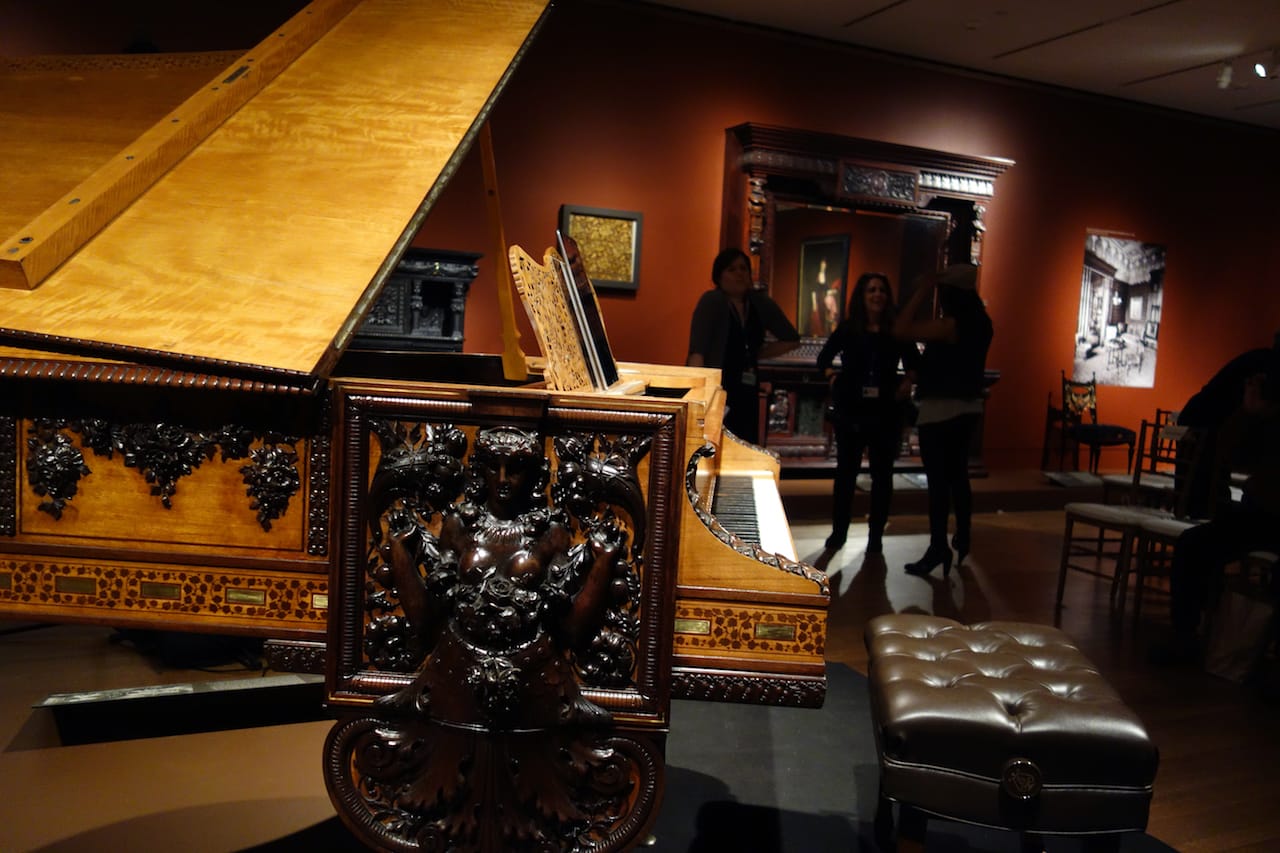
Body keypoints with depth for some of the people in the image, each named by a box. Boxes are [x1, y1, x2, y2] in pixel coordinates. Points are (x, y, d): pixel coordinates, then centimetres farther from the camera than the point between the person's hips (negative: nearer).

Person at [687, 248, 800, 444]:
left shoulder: (760, 303, 10)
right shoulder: (712, 301, -4)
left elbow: (792, 339, 19)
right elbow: (697, 351, -16)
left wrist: (756, 354, 9)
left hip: (747, 394, 5)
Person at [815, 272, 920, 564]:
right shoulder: (847, 329, 1)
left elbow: (913, 363, 13)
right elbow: (824, 359, 14)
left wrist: (907, 382, -4)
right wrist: (833, 377, -2)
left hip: (886, 411, 0)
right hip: (851, 410, 0)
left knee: (882, 473, 7)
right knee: (846, 471, 8)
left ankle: (875, 536, 19)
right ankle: (838, 533, 19)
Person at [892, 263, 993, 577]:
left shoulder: (951, 324, -19)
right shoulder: (979, 323, 8)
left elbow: (901, 329, -23)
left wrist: (923, 290, -15)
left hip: (940, 408, -9)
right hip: (967, 406, 9)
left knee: (938, 480, -5)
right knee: (957, 475, 18)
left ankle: (939, 548, -2)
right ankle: (962, 539, 28)